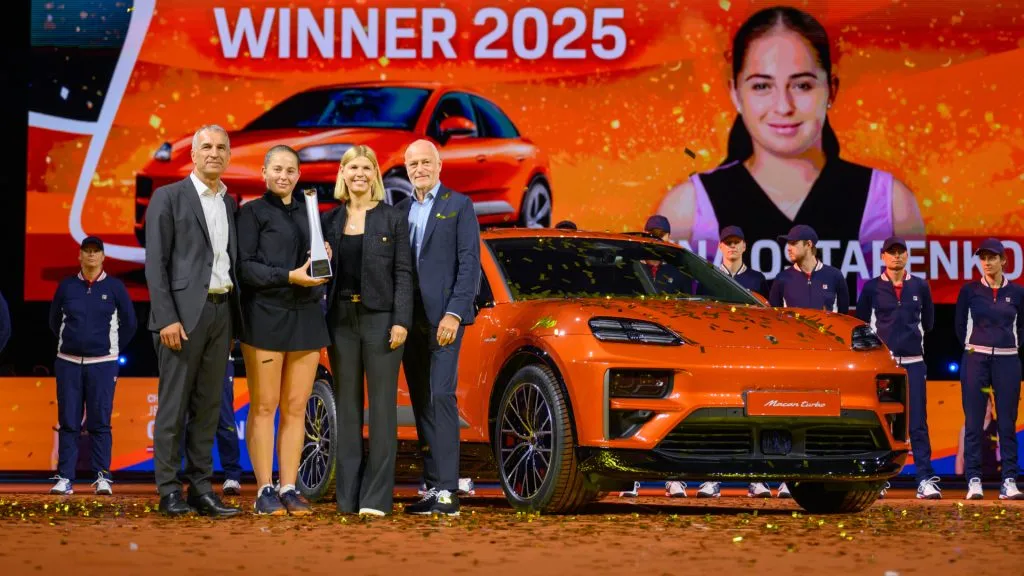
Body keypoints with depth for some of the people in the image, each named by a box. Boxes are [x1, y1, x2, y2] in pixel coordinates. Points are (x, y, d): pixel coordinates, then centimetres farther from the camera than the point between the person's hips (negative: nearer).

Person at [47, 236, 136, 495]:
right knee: (68, 422, 0)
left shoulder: (115, 287, 3)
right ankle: (65, 478, 1)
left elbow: (128, 324, 10)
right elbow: (54, 321, 17)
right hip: (68, 363, 1)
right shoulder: (67, 286, 7)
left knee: (100, 423, -3)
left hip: (102, 364, -1)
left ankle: (103, 478, -1)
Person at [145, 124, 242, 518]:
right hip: (183, 311, -6)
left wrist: (236, 316, 7)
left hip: (221, 310, 6)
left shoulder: (231, 204, 15)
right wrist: (167, 319, -15)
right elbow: (155, 263, -7)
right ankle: (169, 491, 1)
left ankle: (200, 487, 11)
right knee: (173, 405, -3)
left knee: (208, 405, 7)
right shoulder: (169, 198, -2)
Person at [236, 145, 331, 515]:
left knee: (296, 408, 3)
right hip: (265, 315, -5)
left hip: (305, 317, 5)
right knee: (264, 406, -4)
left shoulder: (307, 212, 18)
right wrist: (289, 277, -16)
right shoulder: (253, 213, 3)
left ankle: (289, 489, 7)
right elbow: (244, 265, -6)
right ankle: (264, 491, -1)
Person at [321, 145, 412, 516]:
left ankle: (376, 496, -2)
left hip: (380, 319, -3)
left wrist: (401, 321, -12)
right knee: (347, 406, 6)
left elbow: (403, 273, -3)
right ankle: (348, 495, 9)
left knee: (382, 406, -3)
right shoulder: (330, 221, 11)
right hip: (341, 319, 4)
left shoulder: (393, 219, 2)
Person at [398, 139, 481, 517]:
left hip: (443, 316, -6)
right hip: (409, 317, 6)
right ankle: (433, 486, 10)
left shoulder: (458, 205, 0)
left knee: (441, 397, -13)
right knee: (421, 403, 6)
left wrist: (454, 313, -16)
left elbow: (469, 262, -7)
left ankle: (447, 491, -16)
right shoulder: (401, 210, 16)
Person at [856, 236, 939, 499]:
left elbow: (928, 321, 21)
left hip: (913, 362, 1)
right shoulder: (872, 288, 3)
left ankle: (926, 480, -8)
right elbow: (861, 323, 12)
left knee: (918, 424, -4)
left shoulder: (920, 286, 8)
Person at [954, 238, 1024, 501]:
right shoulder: (970, 290, 4)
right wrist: (971, 347, 5)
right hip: (975, 360, -1)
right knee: (973, 422, -2)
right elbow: (960, 324, 11)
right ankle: (973, 481, 0)